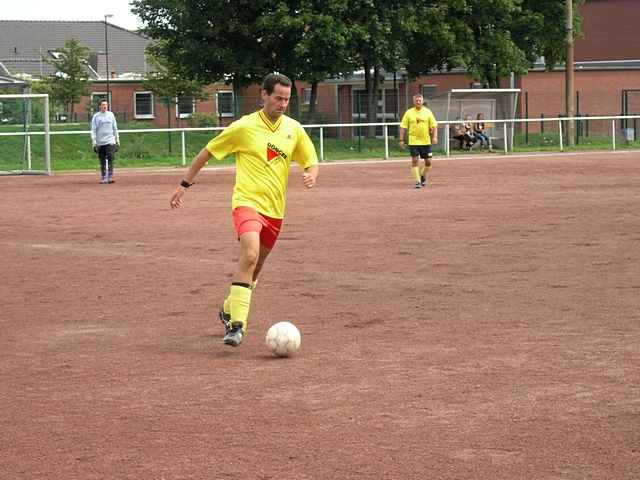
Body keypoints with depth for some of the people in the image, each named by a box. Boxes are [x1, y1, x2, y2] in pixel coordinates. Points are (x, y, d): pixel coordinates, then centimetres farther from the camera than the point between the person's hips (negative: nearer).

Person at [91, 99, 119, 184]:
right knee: (102, 161, 3)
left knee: (110, 159, -11)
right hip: (100, 142, -1)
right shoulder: (96, 116, 3)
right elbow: (93, 130, 2)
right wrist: (94, 142, -6)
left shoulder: (111, 115, 9)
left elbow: (115, 128, 14)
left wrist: (117, 140, 11)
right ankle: (103, 178, 8)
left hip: (110, 141, 1)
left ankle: (110, 177, -13)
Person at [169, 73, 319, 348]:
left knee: (256, 266, 16)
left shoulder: (293, 129, 6)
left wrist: (311, 176, -9)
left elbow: (311, 162, 15)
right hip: (247, 201, -6)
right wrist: (184, 184, 4)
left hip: (275, 209, 6)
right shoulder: (244, 127, -6)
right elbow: (207, 152, 3)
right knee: (250, 254, -28)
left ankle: (229, 310, 40)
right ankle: (236, 325, -28)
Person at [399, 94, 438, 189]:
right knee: (415, 160, -7)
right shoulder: (409, 113, 1)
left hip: (426, 141, 1)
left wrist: (434, 137, -10)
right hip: (413, 141, -1)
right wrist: (401, 140, -3)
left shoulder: (428, 112, 3)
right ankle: (418, 181, -1)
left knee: (428, 161, 4)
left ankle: (423, 176, 31)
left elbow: (434, 126, 3)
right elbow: (403, 127, 3)